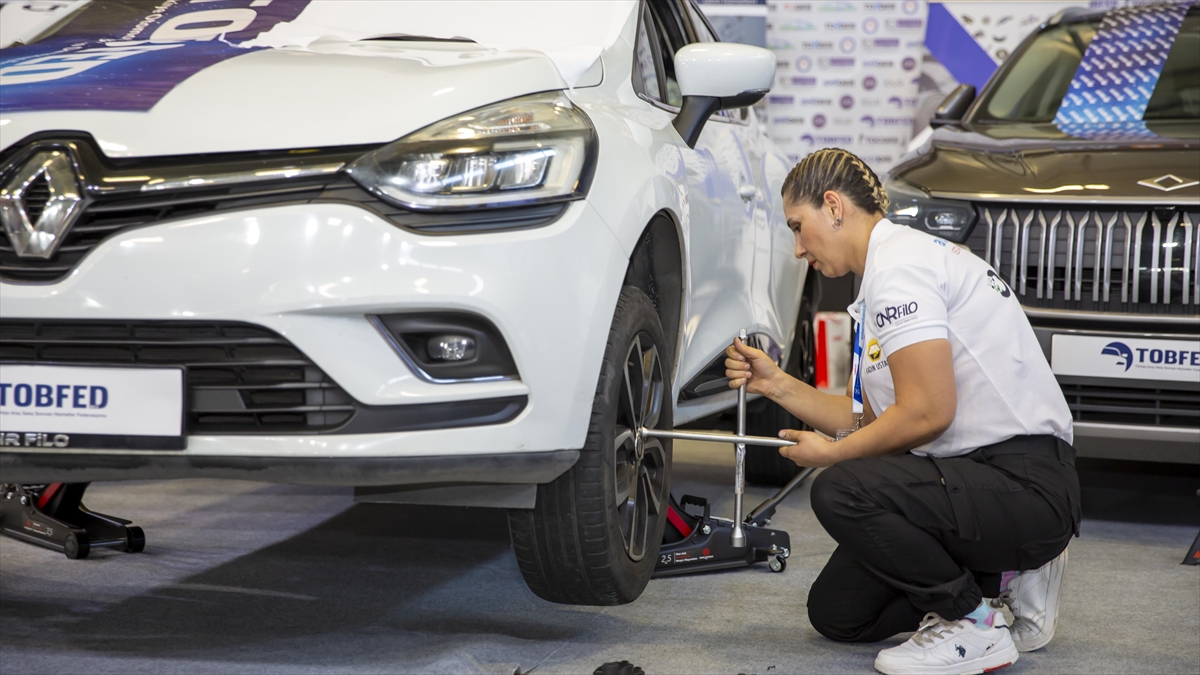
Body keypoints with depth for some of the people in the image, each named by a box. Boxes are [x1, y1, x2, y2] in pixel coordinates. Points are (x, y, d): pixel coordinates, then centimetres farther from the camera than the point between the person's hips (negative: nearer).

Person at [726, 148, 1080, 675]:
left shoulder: (897, 262, -15)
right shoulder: (884, 273, 17)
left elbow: (927, 412, -23)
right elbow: (869, 418, 18)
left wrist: (832, 454, -9)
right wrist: (776, 384, 11)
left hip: (1026, 486, -10)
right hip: (976, 475, 10)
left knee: (841, 491, -29)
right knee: (836, 612, 10)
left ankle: (976, 626, -10)